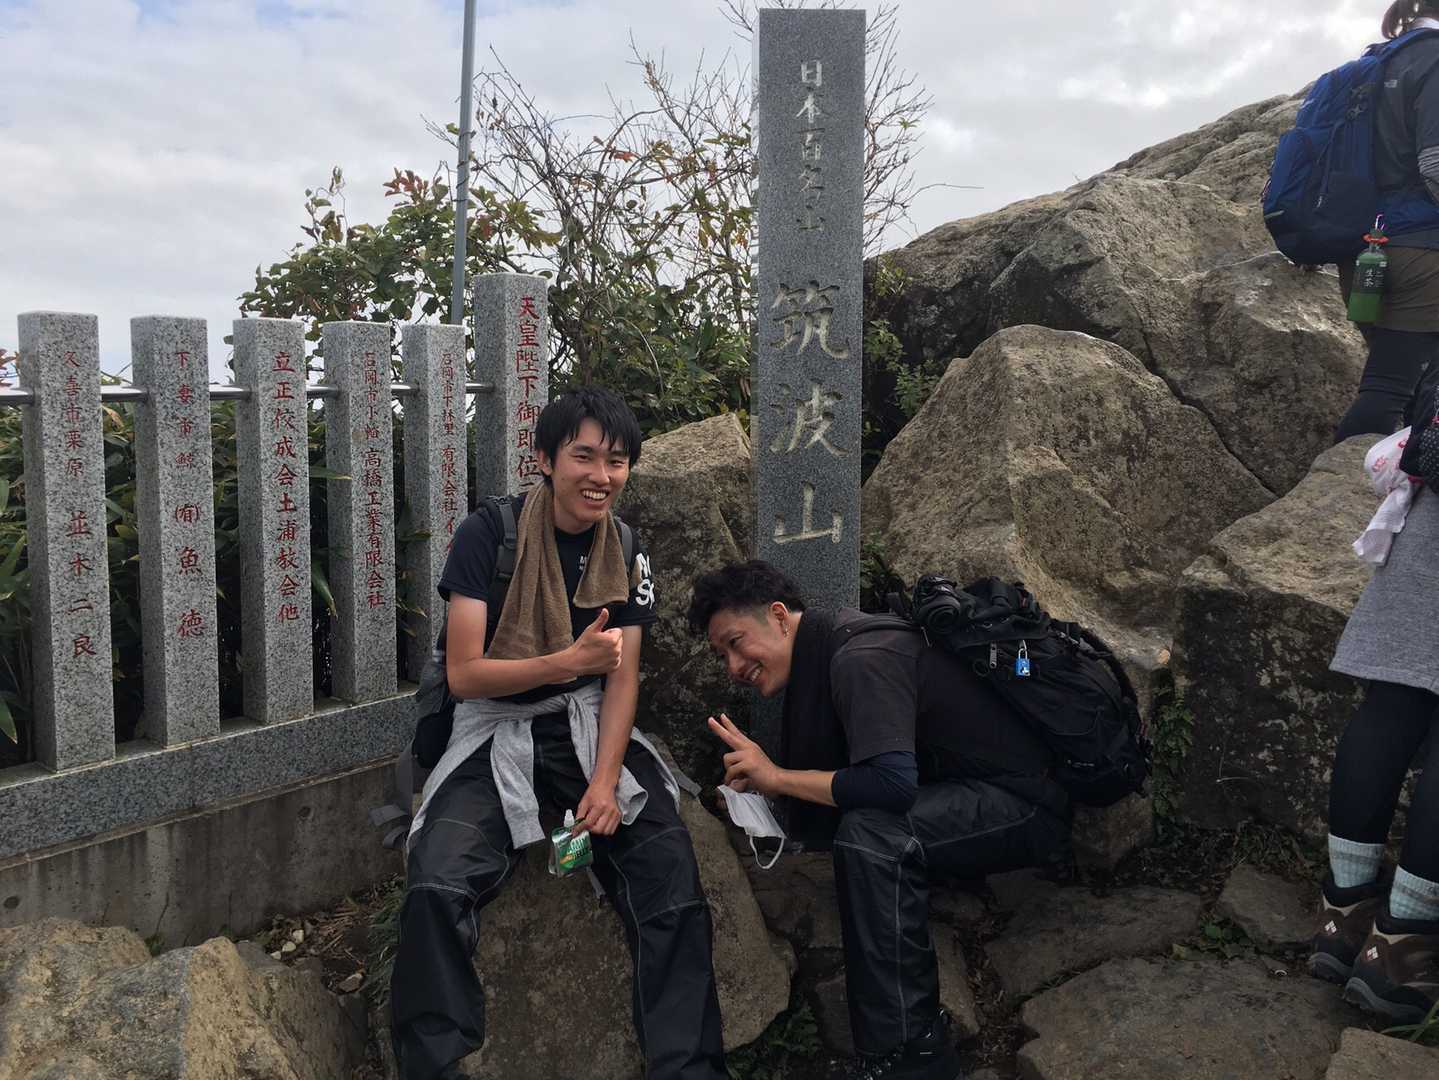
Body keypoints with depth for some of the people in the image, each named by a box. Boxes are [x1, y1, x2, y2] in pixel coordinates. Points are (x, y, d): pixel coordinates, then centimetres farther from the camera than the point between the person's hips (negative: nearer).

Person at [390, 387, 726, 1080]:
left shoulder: (628, 554, 3)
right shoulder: (487, 535, -10)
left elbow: (622, 676, 1)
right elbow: (463, 675, -13)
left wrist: (606, 780, -14)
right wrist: (572, 661, -24)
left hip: (588, 725, 3)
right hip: (495, 729, -2)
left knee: (672, 869, -21)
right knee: (435, 887, -27)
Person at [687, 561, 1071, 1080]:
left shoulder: (860, 656, -22)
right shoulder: (822, 651, 8)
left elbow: (892, 784, -34)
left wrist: (776, 776, -22)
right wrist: (754, 774, -4)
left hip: (1025, 805, -10)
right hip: (959, 794, 10)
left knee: (870, 833, -32)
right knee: (813, 817, 8)